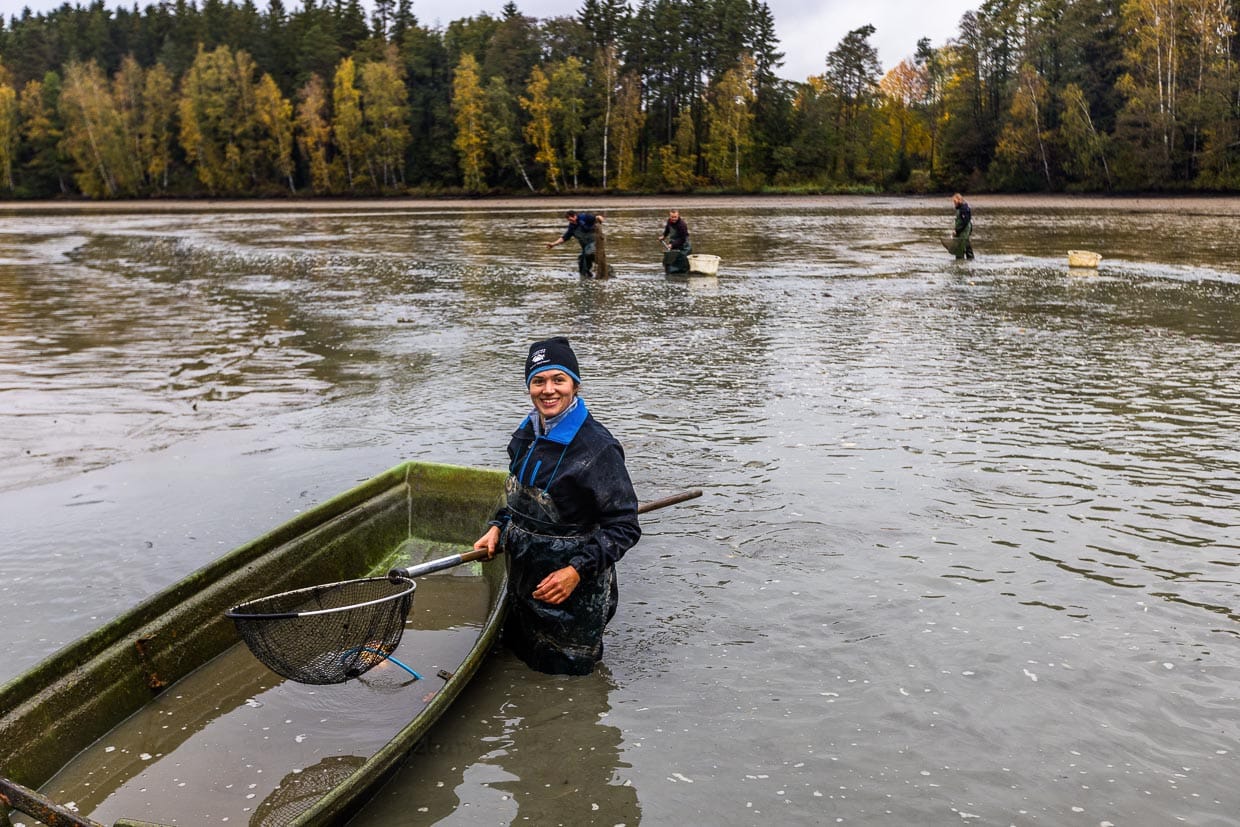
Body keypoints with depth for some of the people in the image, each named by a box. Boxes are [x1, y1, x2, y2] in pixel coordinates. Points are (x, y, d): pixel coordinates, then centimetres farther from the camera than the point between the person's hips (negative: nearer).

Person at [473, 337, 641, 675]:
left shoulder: (597, 447, -22)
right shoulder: (527, 433, 2)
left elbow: (624, 526, -19)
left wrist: (578, 571, -26)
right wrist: (498, 528, 4)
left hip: (571, 590, -7)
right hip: (523, 579, 8)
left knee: (564, 674, 10)